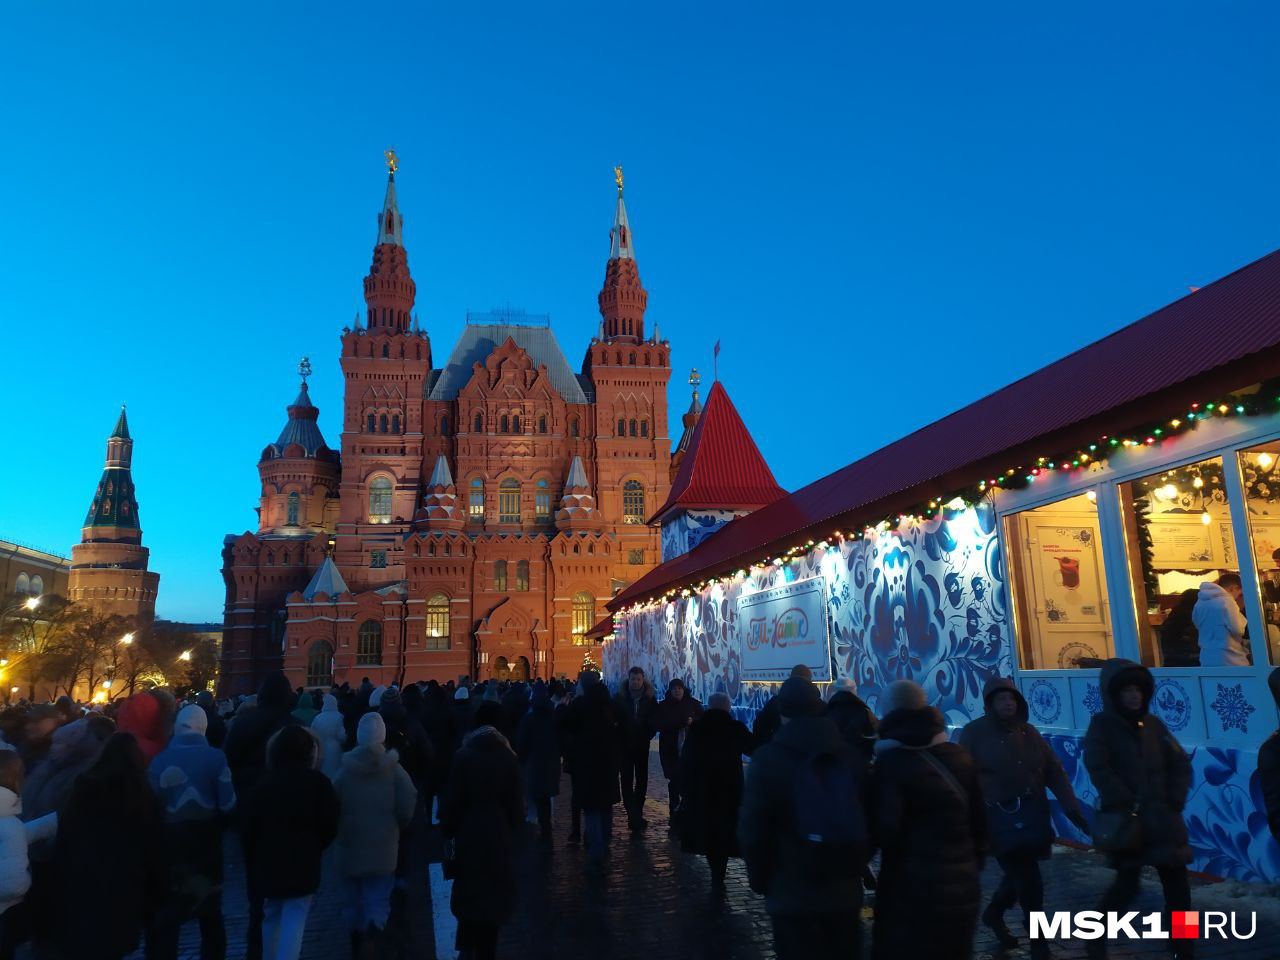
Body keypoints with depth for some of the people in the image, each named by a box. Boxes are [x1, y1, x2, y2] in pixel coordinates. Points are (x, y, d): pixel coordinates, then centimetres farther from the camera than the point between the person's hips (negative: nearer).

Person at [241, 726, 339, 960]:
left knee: (271, 917, 22)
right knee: (294, 921, -1)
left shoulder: (264, 782, -1)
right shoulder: (318, 782, -7)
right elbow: (330, 826, -6)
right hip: (303, 863, -3)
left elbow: (247, 823, 0)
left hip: (268, 862, 3)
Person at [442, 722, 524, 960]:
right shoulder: (508, 757, -6)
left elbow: (454, 800, -6)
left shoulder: (464, 757, -8)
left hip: (469, 832, -1)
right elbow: (515, 800, -1)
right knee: (494, 892, 12)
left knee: (468, 890, 17)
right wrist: (514, 830, 10)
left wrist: (448, 830, 4)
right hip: (500, 833, 1)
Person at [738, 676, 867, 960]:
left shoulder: (768, 758, -12)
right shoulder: (849, 755, 3)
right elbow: (867, 821, 6)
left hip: (793, 896, -4)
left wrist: (760, 881, 5)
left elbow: (752, 830, -11)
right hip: (846, 893, 4)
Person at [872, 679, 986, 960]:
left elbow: (885, 830, -20)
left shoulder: (890, 762, -13)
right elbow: (979, 818, 11)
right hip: (962, 886, 6)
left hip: (911, 891, -6)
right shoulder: (960, 756, 6)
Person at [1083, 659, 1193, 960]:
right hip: (1125, 818, -5)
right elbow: (1098, 769, -13)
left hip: (1162, 819, 5)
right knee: (1127, 885, -1)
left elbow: (1181, 764, 12)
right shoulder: (1102, 725, -4)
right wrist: (1129, 805, -15)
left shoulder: (1153, 724, 11)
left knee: (1177, 885, 3)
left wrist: (1175, 801, 0)